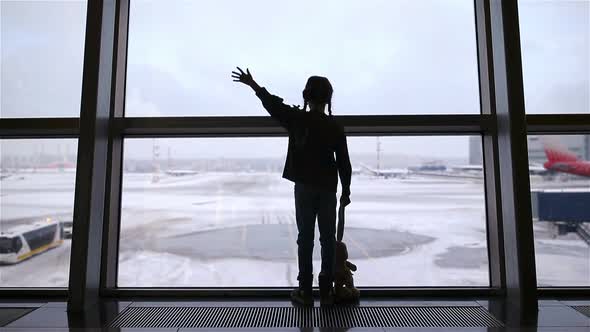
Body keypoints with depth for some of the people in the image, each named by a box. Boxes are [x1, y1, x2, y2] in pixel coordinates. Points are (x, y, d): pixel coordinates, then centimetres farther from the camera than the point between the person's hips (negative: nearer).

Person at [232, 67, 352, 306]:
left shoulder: (297, 119, -5)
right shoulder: (336, 127, -1)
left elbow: (273, 103, 6)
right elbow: (344, 163, 0)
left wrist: (253, 84, 20)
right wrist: (346, 191, 9)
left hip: (304, 187, -1)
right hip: (328, 188, 1)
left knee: (305, 237, 7)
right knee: (328, 238, 9)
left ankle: (305, 290, 14)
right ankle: (326, 291, 17)